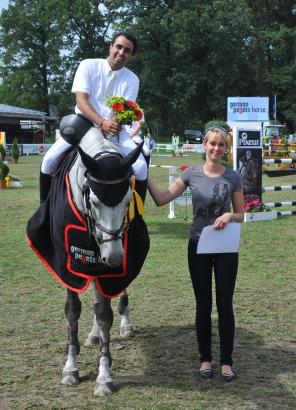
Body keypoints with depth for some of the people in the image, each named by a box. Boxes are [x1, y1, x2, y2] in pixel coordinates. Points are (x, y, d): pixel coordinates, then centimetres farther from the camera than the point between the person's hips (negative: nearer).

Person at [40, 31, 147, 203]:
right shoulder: (88, 66, -5)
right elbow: (81, 99, -16)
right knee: (49, 160, -20)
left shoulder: (132, 79, 0)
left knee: (141, 167, -20)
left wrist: (117, 123, -33)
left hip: (114, 130, 1)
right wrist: (102, 122, -33)